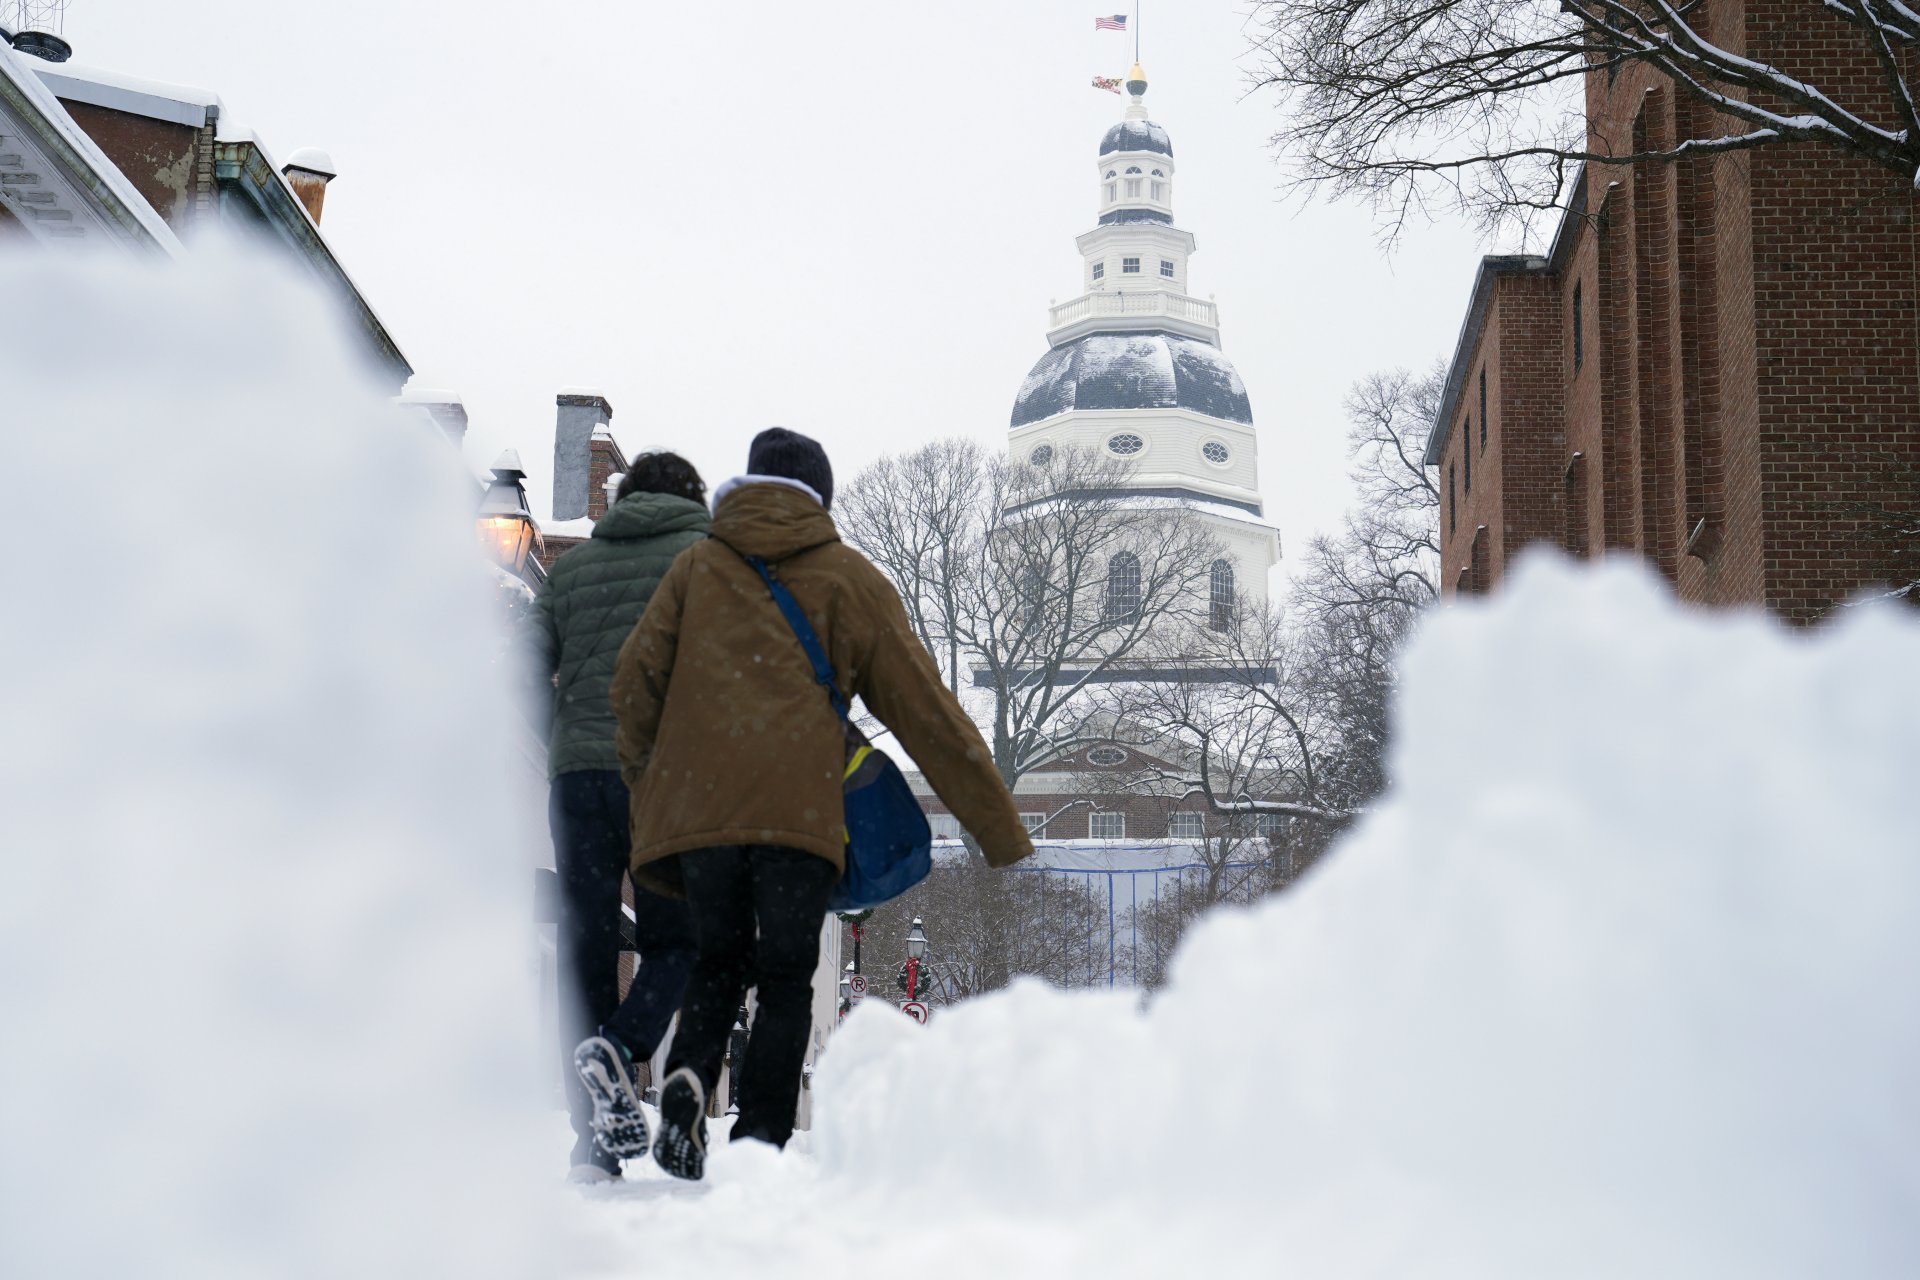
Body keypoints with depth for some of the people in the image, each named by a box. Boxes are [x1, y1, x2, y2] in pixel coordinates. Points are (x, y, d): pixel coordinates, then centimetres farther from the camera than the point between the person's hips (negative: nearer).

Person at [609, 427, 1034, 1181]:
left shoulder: (699, 567, 18)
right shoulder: (849, 580, 13)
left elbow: (636, 681, 10)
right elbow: (926, 712, 10)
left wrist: (648, 790, 22)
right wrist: (1003, 834, 11)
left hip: (696, 805, 2)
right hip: (799, 809, -2)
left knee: (720, 961, 17)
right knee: (785, 979, 7)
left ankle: (688, 1079, -10)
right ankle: (761, 1140, -6)